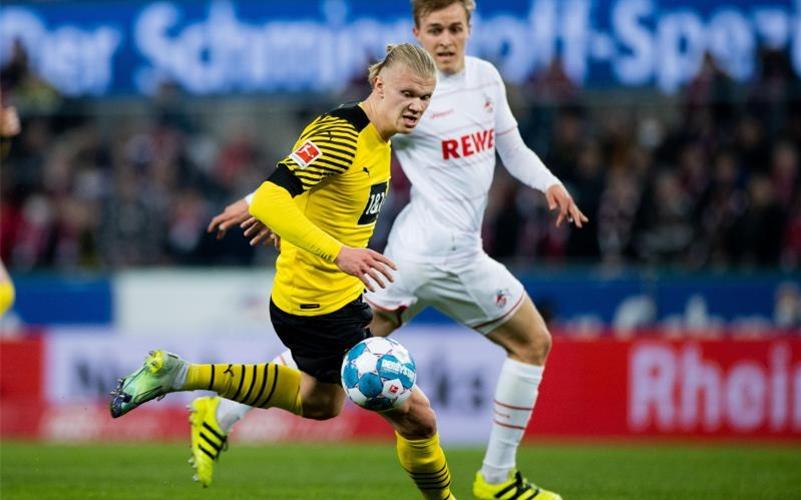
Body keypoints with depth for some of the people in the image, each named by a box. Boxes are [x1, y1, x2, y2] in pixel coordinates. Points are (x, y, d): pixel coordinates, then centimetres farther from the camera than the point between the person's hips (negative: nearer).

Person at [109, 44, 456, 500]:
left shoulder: (380, 139, 4)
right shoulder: (340, 136, -25)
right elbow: (268, 202, -35)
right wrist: (338, 253, -43)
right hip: (323, 308, -10)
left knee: (320, 402, 30)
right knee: (416, 417, -3)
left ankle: (181, 375, 28)